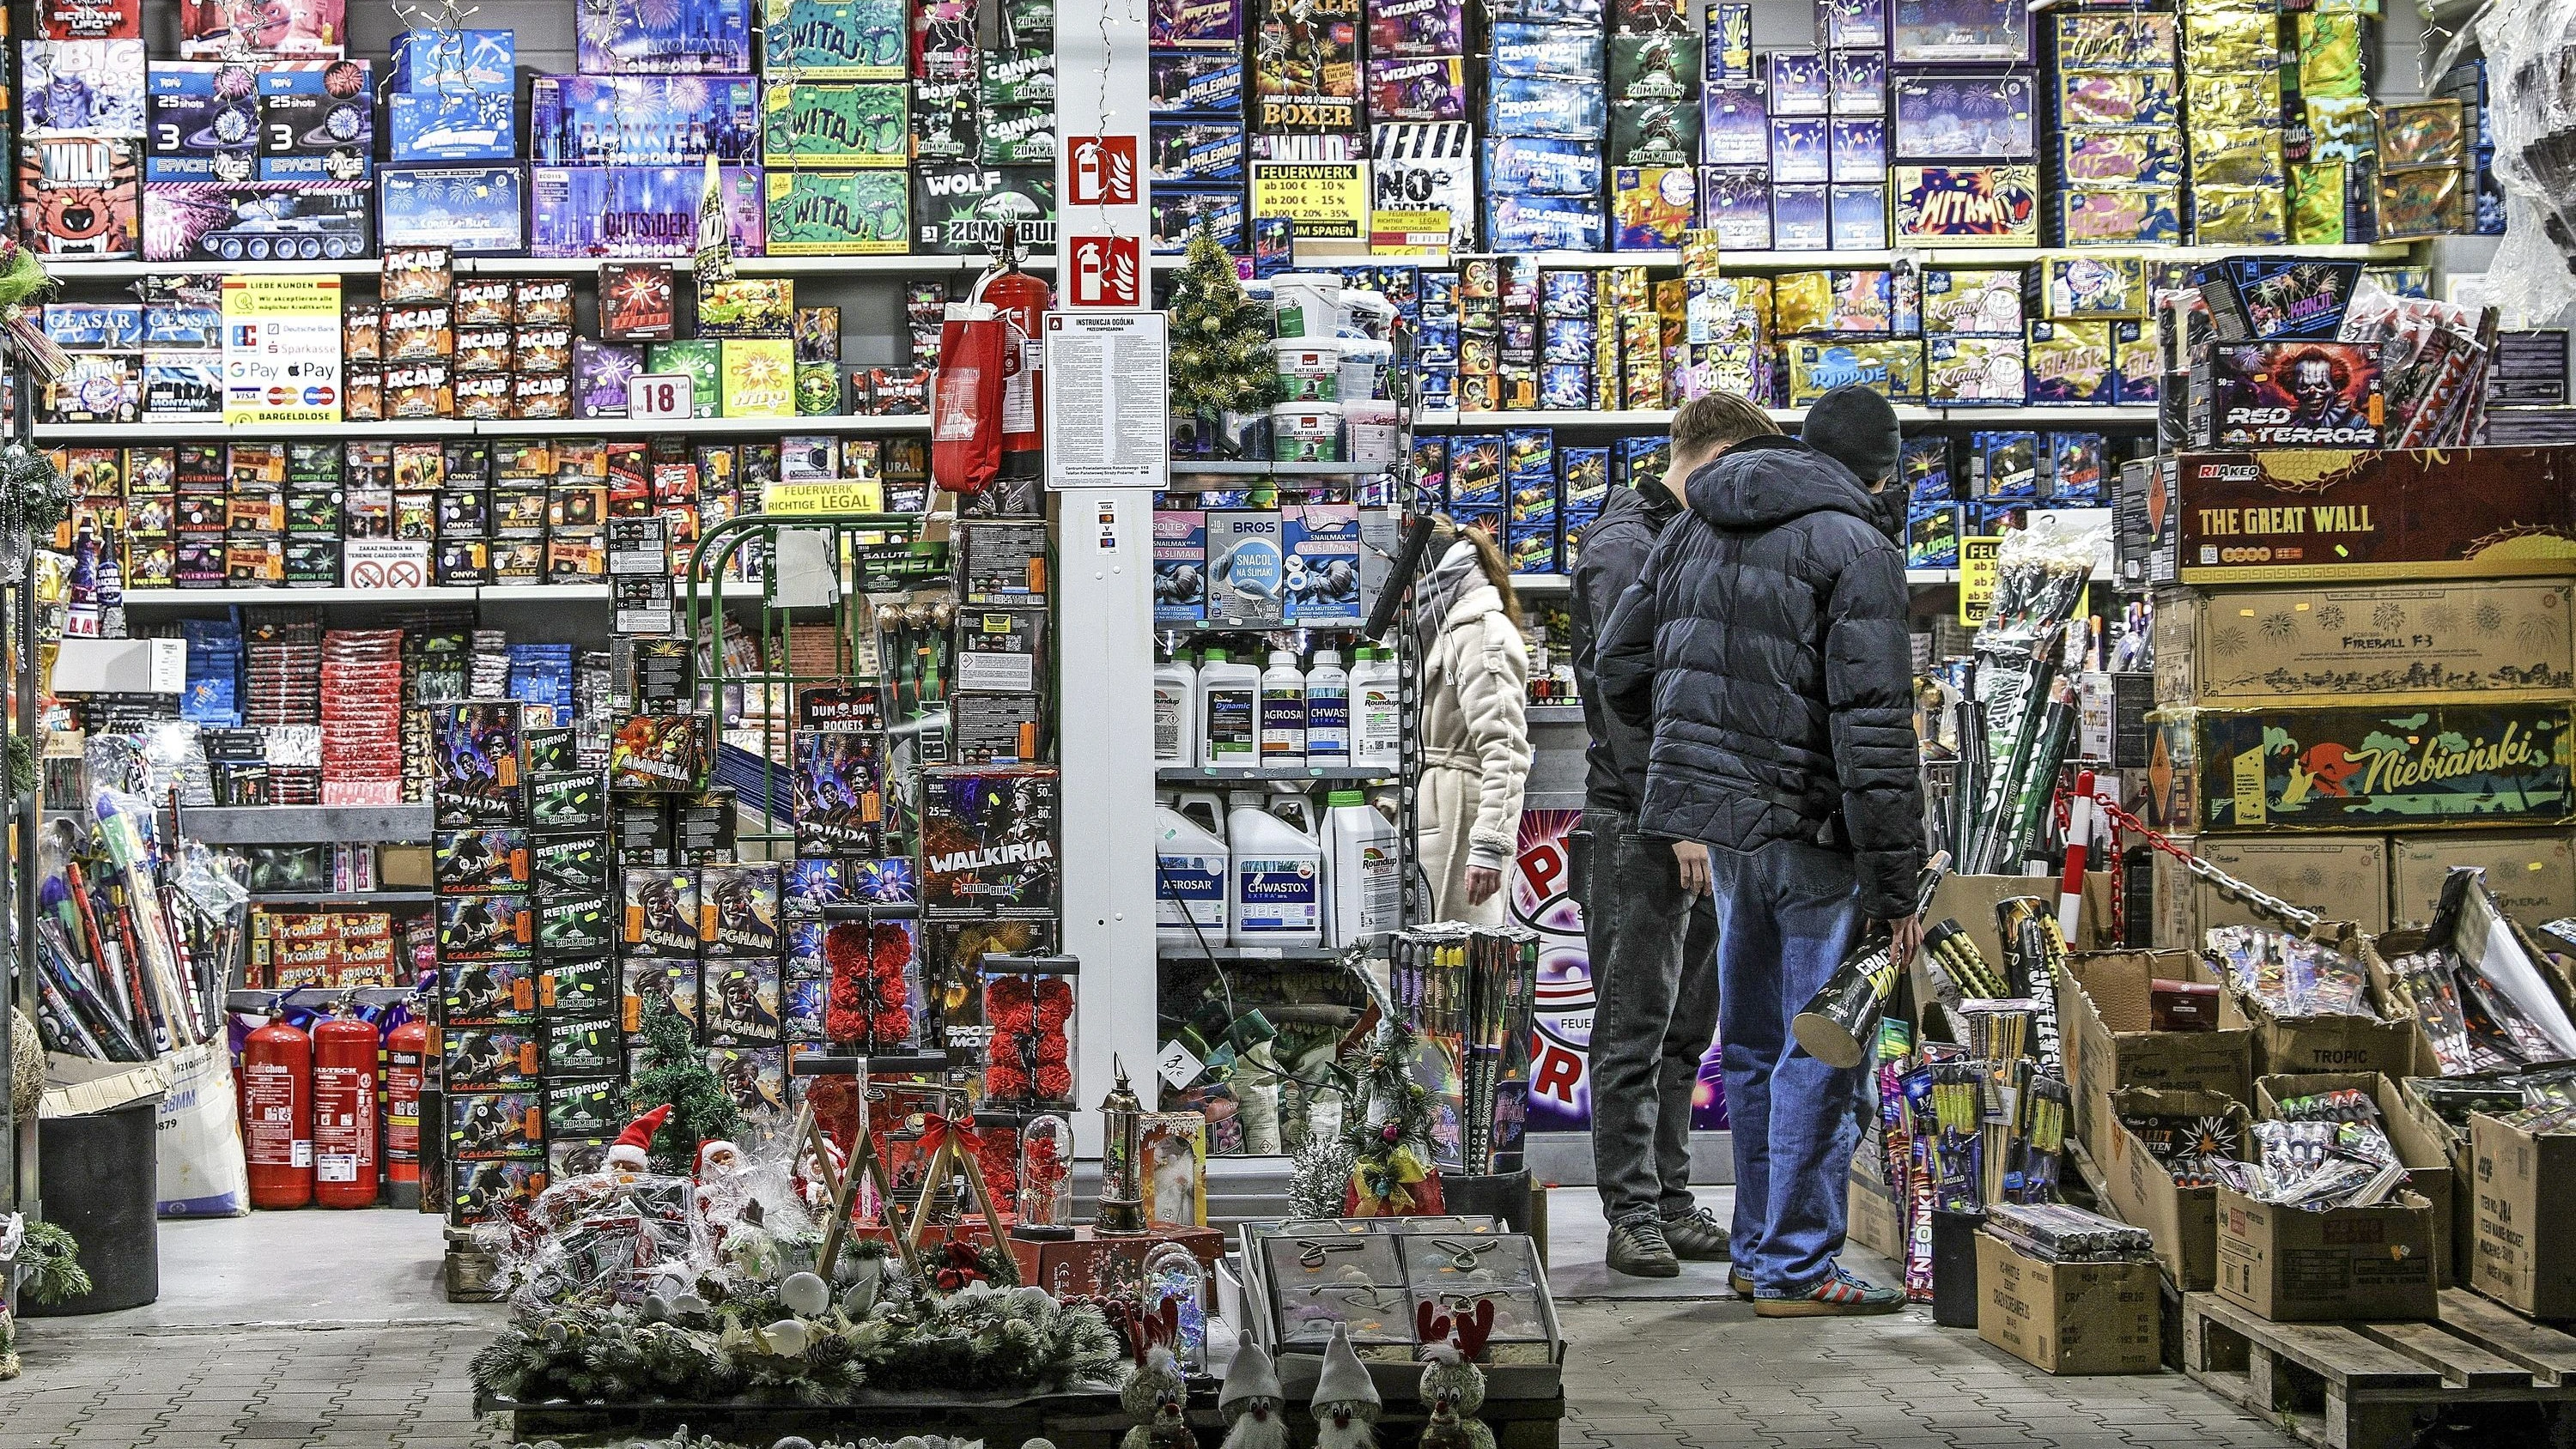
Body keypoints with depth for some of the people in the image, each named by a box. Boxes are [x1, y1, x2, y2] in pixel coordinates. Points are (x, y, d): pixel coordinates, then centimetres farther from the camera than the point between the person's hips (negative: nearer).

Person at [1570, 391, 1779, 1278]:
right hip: (1640, 826, -9)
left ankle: (1671, 1200, 18)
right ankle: (1634, 1213, 0)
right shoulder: (1627, 548, -11)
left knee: (1685, 1032, 12)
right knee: (1636, 1031, -4)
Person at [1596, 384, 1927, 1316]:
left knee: (1754, 1043, 18)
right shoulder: (1854, 549, -11)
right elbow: (1874, 728, -18)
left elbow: (1621, 664, 19)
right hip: (1810, 829, -8)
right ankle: (1796, 1269, 3)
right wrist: (1896, 888, -16)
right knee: (1818, 1052, 0)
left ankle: (1757, 1250, 27)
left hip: (1723, 820, 8)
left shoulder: (1696, 529, 12)